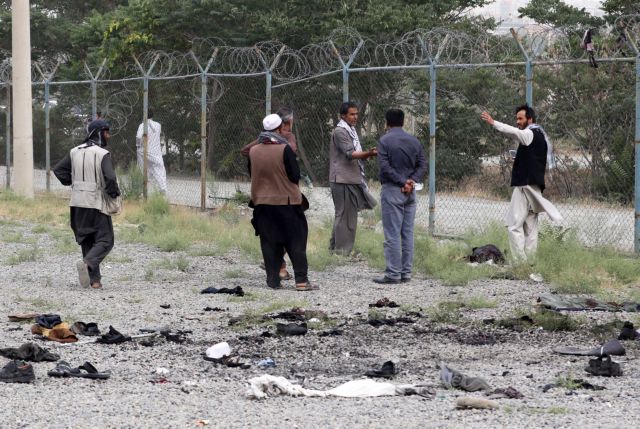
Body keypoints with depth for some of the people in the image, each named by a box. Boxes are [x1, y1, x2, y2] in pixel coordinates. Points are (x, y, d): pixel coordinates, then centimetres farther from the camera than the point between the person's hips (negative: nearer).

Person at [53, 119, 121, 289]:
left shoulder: (75, 152, 6)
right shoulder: (103, 154, -12)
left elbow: (58, 170, 10)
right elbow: (110, 178, -22)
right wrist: (114, 193, -4)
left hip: (78, 203, 6)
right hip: (97, 204, -6)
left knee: (87, 241, 14)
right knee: (105, 241, 2)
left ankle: (94, 279, 10)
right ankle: (87, 263, -23)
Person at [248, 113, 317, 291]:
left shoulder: (253, 151, 0)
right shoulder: (284, 150, -15)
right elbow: (295, 176, -11)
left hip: (262, 202, 4)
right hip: (287, 201, -4)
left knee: (269, 242, 9)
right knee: (296, 241, 3)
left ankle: (273, 280, 7)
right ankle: (301, 280, -2)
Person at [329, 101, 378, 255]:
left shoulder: (351, 131, 19)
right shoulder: (340, 132, -12)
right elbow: (350, 153, -22)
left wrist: (368, 154, 7)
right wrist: (368, 154, -34)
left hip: (352, 179, 10)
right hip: (343, 180, -10)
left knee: (347, 214, 14)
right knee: (344, 214, -6)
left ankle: (335, 246, 22)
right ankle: (341, 249, -3)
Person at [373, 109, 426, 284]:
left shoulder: (384, 141, -7)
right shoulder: (414, 141, 10)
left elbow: (385, 166, -15)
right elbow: (422, 165, 5)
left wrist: (403, 182, -13)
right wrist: (411, 181, -6)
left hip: (392, 190, -5)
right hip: (410, 191, 5)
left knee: (392, 234, -4)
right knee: (408, 233, 9)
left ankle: (393, 273, -6)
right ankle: (406, 272, 10)